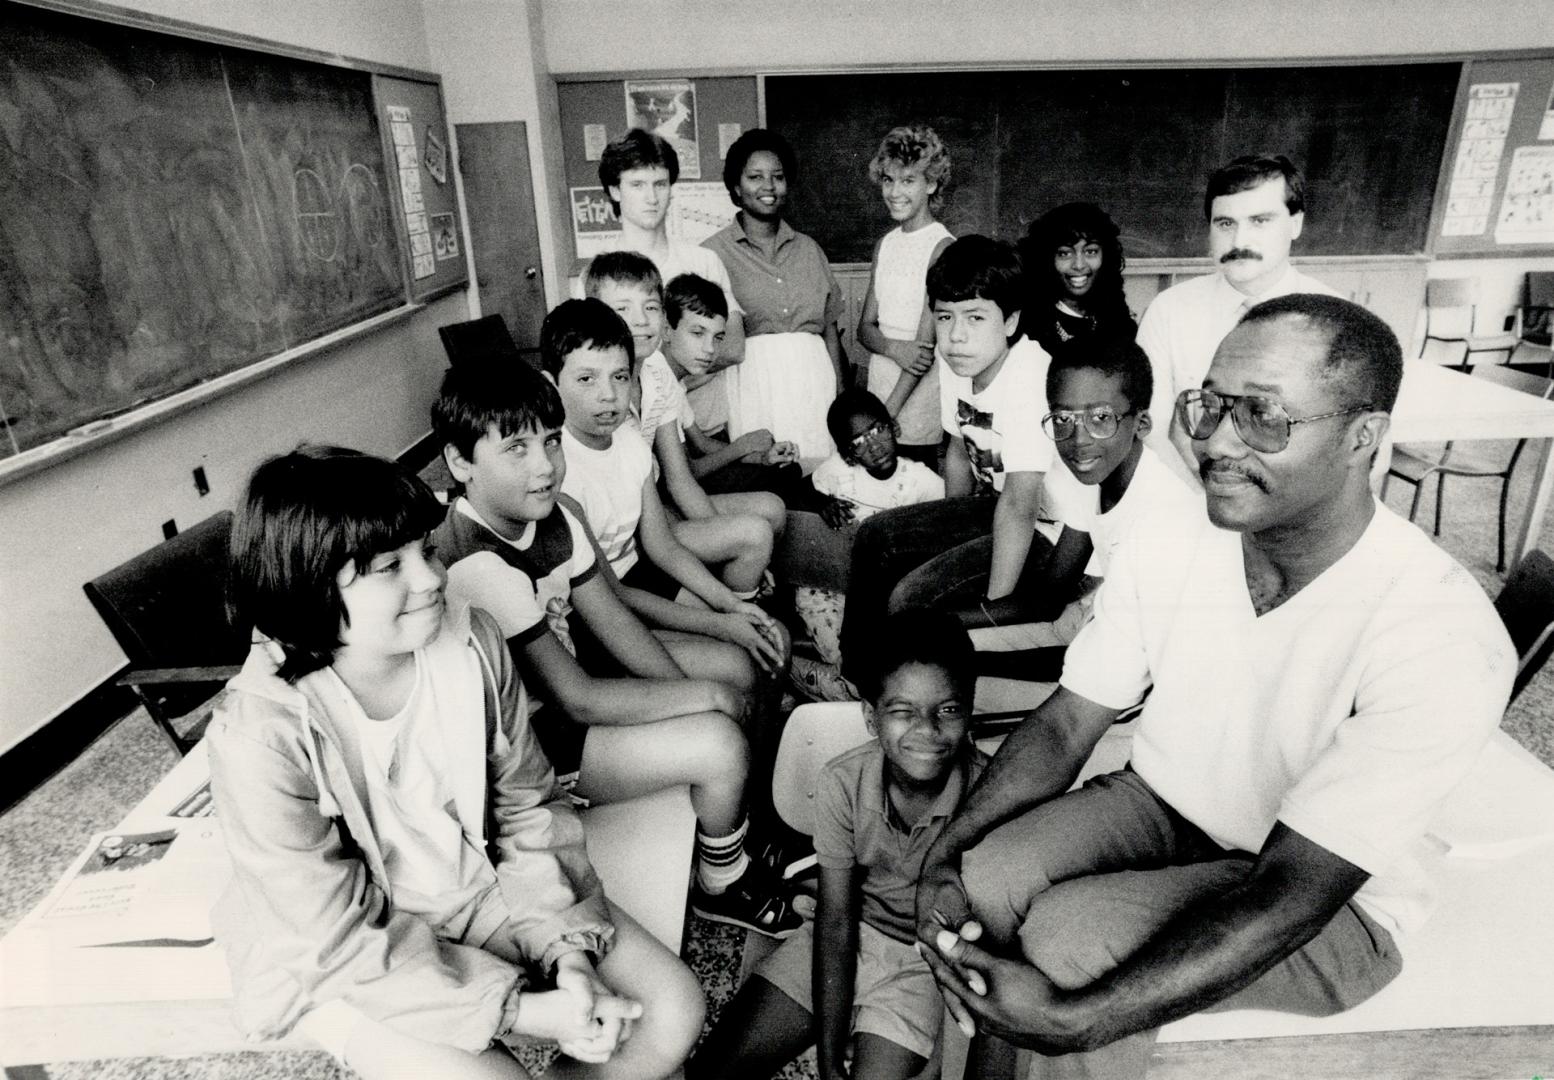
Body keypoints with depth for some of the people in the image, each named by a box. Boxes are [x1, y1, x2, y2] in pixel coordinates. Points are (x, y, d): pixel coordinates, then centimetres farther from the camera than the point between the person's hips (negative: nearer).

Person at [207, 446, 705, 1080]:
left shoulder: (470, 640, -16)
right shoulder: (259, 737, -27)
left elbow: (529, 804, -4)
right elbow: (347, 938, -20)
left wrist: (570, 948, -16)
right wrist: (521, 1009, -22)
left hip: (484, 884, 4)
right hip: (347, 958, -3)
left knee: (672, 1008, -6)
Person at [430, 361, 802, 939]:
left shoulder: (555, 515, -7)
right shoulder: (477, 566, -32)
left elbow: (613, 622, -1)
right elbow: (576, 698, -29)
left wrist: (689, 693, -12)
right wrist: (705, 696, -21)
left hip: (565, 667, 9)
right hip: (522, 739, -8)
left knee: (733, 664, 8)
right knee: (721, 744, -19)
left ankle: (739, 825, 29)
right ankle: (724, 886, 13)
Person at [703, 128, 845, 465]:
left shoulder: (808, 249, 14)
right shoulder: (713, 253, 2)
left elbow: (830, 329, 14)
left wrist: (841, 397, 9)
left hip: (813, 378, 3)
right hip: (752, 382, -3)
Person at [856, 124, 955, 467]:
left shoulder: (942, 246, -10)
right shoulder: (885, 244, 10)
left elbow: (928, 341, -14)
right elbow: (865, 327, 9)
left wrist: (888, 411, -18)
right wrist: (892, 347, -14)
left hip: (917, 399, -5)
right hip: (879, 386, 6)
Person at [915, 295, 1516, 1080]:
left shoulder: (1442, 640, -28)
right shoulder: (1166, 543, -12)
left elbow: (1290, 895, -28)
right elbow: (1063, 726, -7)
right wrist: (944, 860, -21)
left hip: (1331, 905, -4)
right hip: (1159, 804, 4)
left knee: (1065, 935, -26)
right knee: (980, 880, -21)